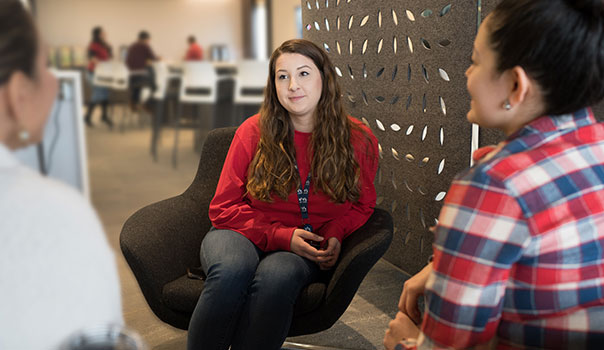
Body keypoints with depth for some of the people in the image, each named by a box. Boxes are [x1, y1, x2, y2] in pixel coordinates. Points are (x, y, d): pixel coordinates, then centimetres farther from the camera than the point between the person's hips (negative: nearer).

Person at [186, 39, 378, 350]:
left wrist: (335, 234, -7)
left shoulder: (358, 139, 0)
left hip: (306, 251, 0)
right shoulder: (254, 131, -4)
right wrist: (281, 235, -14)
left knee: (276, 276, -36)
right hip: (244, 235, 0)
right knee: (232, 269, -36)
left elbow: (362, 203, 15)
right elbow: (224, 207, 0)